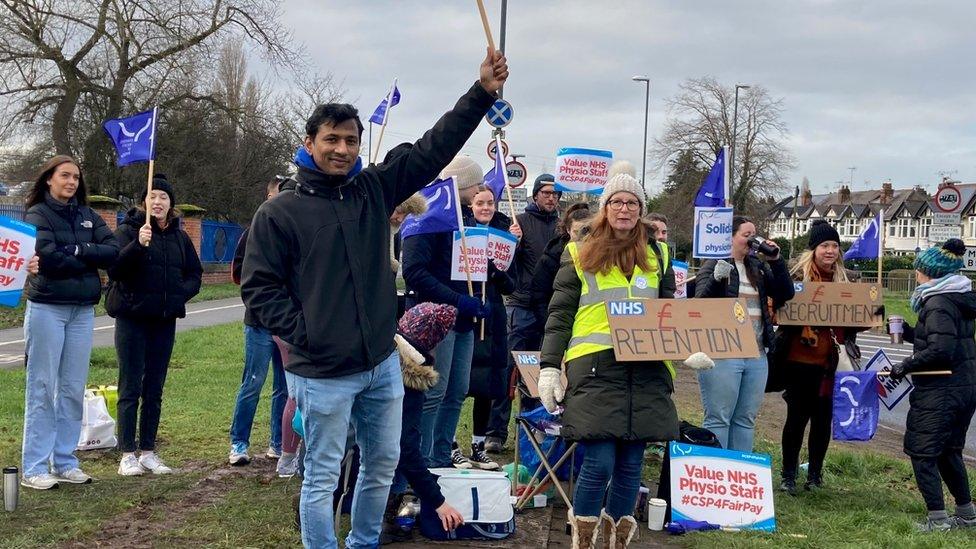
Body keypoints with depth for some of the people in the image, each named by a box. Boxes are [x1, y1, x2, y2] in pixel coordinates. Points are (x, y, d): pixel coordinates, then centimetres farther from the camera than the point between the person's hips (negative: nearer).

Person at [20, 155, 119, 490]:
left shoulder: (88, 216, 11)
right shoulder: (37, 214, -3)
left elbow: (114, 251, -1)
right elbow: (48, 257, -17)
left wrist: (76, 251, -11)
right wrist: (89, 259, -7)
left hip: (83, 311, 5)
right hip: (47, 308, -5)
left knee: (74, 389, 8)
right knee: (43, 388, -2)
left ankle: (65, 462, 16)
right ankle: (34, 468, 3)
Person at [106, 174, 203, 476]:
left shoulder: (179, 236, 9)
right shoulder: (128, 230, -5)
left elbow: (195, 275, 14)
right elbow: (114, 269, -17)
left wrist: (180, 293, -5)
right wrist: (138, 244, -31)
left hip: (165, 320, 4)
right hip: (132, 318, -4)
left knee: (155, 390, 9)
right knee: (131, 388, -1)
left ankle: (148, 452, 17)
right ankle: (127, 455, 4)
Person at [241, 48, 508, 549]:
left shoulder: (373, 191, 5)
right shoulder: (279, 213, -7)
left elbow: (432, 150, 1)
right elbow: (258, 286, -6)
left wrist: (482, 93, -5)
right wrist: (302, 334, -14)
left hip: (382, 364, 6)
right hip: (323, 373, -5)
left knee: (383, 463, 18)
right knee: (322, 477, 4)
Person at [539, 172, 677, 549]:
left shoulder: (656, 255, 18)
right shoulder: (580, 254, 8)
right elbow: (560, 315, 5)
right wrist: (549, 367, -3)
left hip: (646, 371, 4)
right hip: (595, 367, -3)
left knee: (630, 465, 5)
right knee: (599, 463, -10)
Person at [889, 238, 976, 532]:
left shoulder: (937, 303, -16)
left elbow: (940, 350, -25)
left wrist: (906, 365, -16)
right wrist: (908, 332, 14)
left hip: (940, 391, -10)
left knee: (921, 452, -3)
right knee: (949, 451, 20)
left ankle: (938, 518, -3)